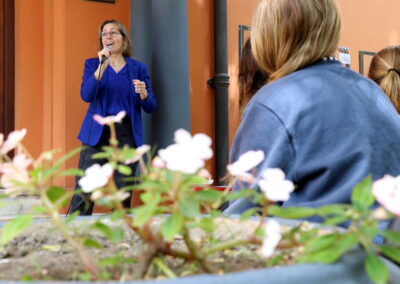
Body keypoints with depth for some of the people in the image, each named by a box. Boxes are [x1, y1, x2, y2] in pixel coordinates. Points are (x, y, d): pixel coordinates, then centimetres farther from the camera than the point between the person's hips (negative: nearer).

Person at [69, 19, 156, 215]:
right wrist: (102, 66, -17)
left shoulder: (138, 68, 10)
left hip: (126, 134, 1)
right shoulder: (92, 64, 9)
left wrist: (143, 94, -15)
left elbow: (150, 107, 7)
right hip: (97, 133, -1)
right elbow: (86, 95, -8)